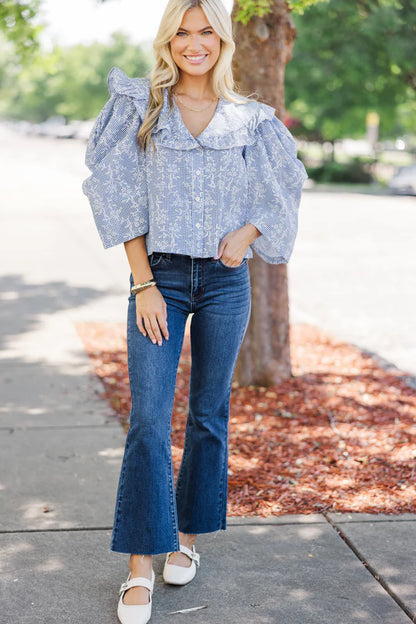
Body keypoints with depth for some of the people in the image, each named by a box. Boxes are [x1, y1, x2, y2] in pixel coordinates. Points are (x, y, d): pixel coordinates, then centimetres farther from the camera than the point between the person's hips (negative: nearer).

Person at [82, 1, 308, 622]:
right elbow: (123, 201, -1)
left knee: (210, 414, 8)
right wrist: (144, 284, -9)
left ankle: (186, 535, 25)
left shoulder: (250, 120, 6)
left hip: (225, 280, 2)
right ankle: (141, 566, -1)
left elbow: (281, 191, 13)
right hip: (160, 276, -2)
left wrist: (246, 233, -7)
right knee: (149, 419, -8)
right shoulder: (140, 108, 2)